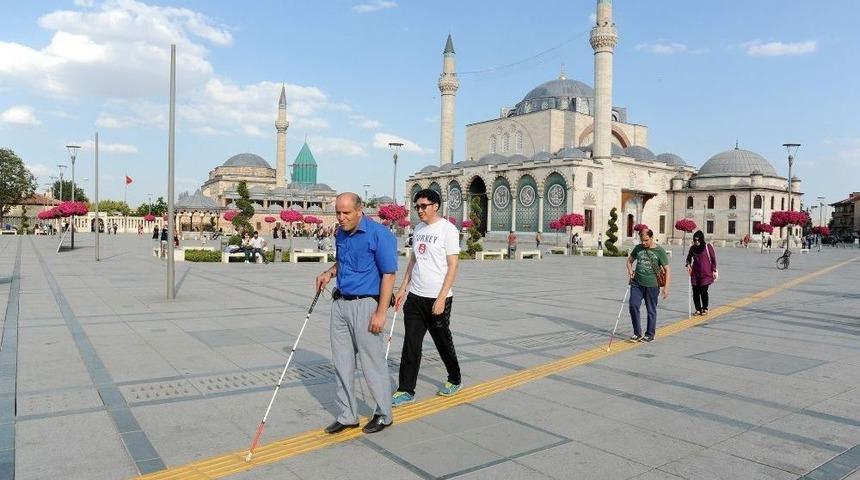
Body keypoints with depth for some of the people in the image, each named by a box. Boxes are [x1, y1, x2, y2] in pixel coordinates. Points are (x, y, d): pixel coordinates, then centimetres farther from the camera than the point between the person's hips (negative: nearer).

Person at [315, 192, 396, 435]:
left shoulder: (379, 234, -13)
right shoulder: (341, 234, 10)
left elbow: (389, 274, -14)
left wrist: (380, 313, -18)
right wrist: (330, 272, 6)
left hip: (365, 305, -7)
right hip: (340, 304, 7)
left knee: (373, 364, 2)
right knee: (342, 363, 11)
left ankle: (383, 415, 20)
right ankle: (346, 415, 24)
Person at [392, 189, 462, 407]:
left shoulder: (448, 229, -10)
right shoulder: (418, 228, 11)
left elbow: (452, 266, -13)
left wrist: (441, 298, -18)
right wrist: (402, 289, 13)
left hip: (437, 299, -6)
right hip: (414, 297, 6)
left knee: (443, 342, 10)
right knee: (411, 344, 3)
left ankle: (454, 380, 33)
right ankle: (406, 391, 10)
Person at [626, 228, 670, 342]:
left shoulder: (660, 251, -4)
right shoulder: (638, 248, 7)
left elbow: (666, 270, -3)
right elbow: (629, 260, 22)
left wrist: (666, 287, -9)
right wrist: (630, 270, 2)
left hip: (652, 285, -3)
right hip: (637, 283, 3)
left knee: (651, 310, 7)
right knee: (633, 306, -6)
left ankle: (650, 334, 21)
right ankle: (637, 333, 7)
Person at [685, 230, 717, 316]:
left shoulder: (708, 246, -5)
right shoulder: (693, 248, 5)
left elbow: (713, 259, 0)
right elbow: (689, 258, 18)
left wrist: (714, 271, -2)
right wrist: (688, 265, -2)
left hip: (706, 273, -4)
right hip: (695, 273, 4)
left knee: (703, 291, -7)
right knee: (695, 292, 2)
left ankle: (705, 309, 13)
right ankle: (698, 309, 16)